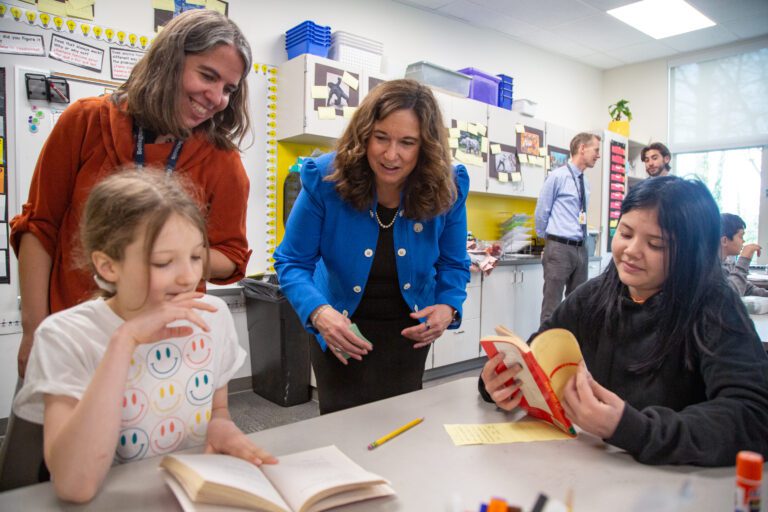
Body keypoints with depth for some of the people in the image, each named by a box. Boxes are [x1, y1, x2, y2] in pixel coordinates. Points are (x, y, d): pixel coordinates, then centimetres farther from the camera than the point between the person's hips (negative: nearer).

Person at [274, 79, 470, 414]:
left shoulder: (448, 187, -16)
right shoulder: (325, 177, -22)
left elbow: (452, 264, -1)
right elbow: (292, 262, -13)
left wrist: (447, 307, -20)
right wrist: (319, 312, -31)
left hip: (409, 332, 2)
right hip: (341, 332, -1)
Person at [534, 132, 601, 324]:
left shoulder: (584, 182, 13)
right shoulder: (557, 176, -7)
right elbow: (541, 212, -3)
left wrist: (582, 242, 18)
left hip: (580, 249, 7)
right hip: (559, 248, -7)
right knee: (552, 306, -4)